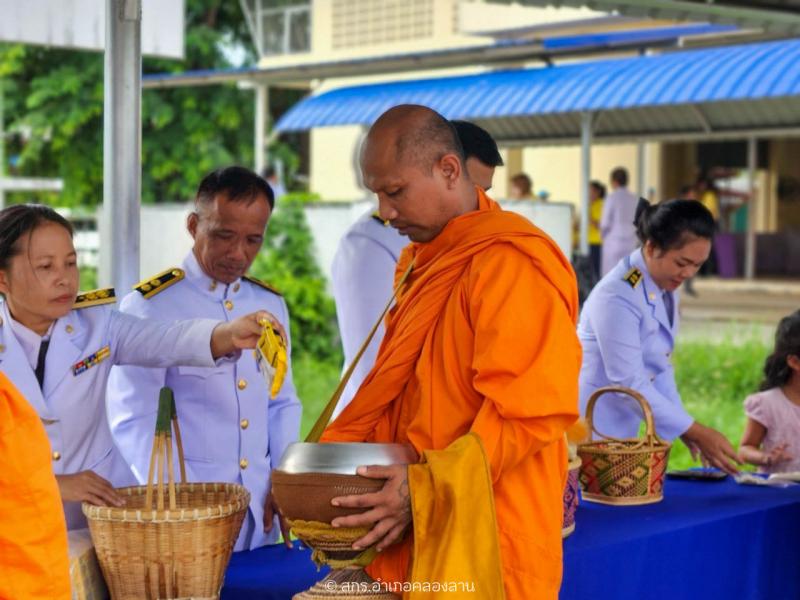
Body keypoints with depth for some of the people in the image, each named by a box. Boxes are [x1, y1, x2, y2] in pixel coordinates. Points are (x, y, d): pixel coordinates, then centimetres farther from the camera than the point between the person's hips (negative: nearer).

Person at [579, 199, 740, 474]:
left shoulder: (666, 289, 3)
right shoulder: (617, 296, -23)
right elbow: (628, 382, -23)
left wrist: (685, 428, 3)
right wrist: (695, 431, -20)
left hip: (623, 430, 8)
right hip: (591, 431, -8)